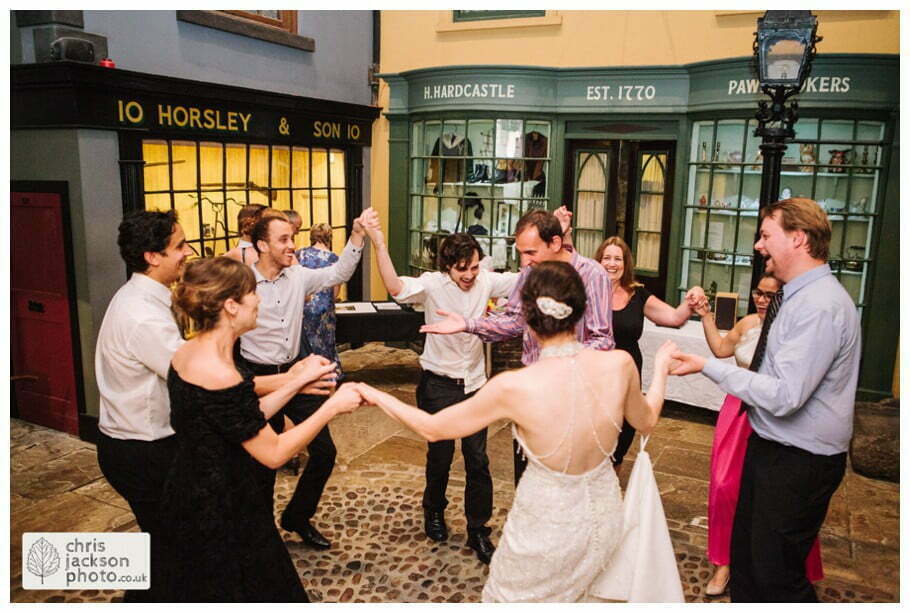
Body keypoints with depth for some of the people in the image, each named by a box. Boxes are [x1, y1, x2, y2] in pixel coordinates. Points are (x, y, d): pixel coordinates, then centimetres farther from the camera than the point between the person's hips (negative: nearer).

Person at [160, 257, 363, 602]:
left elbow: (248, 420, 4)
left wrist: (299, 382, 4)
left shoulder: (189, 353, -1)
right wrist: (333, 407, -16)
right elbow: (274, 453, -22)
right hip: (221, 516, -9)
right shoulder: (221, 377, -30)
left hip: (190, 499, 9)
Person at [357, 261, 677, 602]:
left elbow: (432, 428, -14)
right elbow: (646, 421, 3)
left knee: (509, 596, 25)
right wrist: (660, 370, 22)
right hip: (604, 518, 4)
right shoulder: (620, 364, -19)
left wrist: (376, 395, 2)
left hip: (547, 527, -3)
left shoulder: (513, 387, -28)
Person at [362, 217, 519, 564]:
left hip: (474, 382, 2)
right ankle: (434, 511, 42)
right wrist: (379, 245, -44)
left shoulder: (486, 281, -6)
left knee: (478, 459, 5)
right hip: (439, 383, -2)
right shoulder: (432, 284, -15)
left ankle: (478, 530, 22)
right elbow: (396, 288, -33)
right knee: (440, 454, 14)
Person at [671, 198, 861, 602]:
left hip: (798, 462, -10)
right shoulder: (797, 297, 6)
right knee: (744, 552, 23)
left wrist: (707, 367, -24)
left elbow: (783, 396, -29)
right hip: (768, 446, 10)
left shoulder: (820, 306, -25)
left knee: (776, 573, 5)